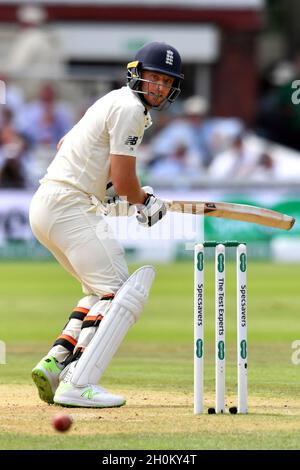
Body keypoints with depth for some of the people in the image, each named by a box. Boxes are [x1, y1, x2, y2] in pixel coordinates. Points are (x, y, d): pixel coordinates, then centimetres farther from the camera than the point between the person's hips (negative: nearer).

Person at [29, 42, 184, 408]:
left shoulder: (112, 102, 21)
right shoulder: (130, 108, -10)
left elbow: (65, 144, 34)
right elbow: (124, 180, -15)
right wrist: (146, 201, 5)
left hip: (44, 204, 10)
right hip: (70, 207, -10)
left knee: (103, 291, 20)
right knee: (125, 292, -13)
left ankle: (54, 363, 6)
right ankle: (77, 384, -24)